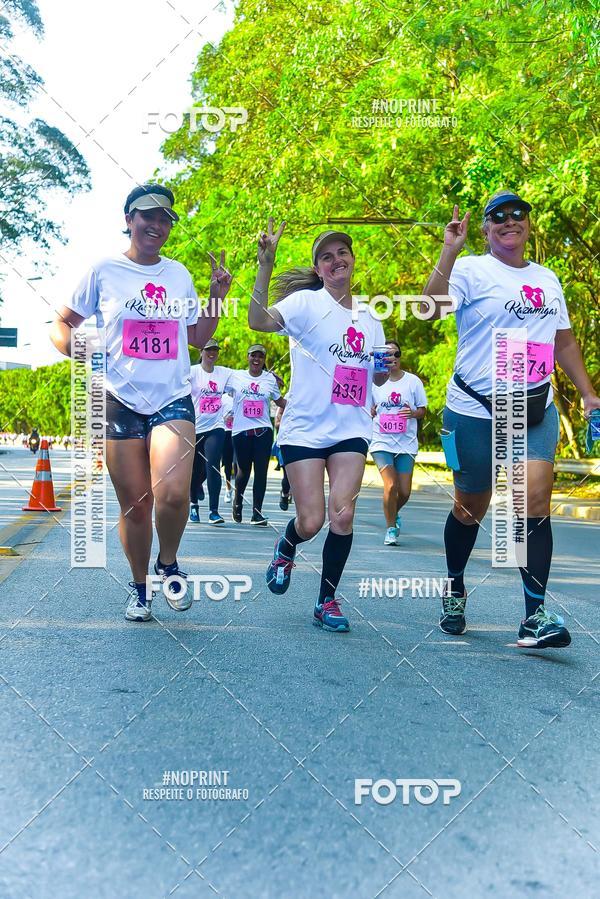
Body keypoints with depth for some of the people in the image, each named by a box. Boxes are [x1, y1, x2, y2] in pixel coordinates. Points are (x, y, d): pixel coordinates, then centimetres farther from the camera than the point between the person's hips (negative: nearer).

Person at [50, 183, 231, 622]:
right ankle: (140, 587, 26)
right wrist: (73, 345, -10)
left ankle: (168, 564, 9)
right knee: (135, 504, 3)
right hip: (122, 401, -1)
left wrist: (218, 297, 6)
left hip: (173, 399, 1)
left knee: (173, 494, -21)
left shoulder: (179, 273, 11)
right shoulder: (105, 271, 3)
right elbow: (62, 324, 10)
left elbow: (199, 337, 19)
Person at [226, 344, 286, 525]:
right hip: (241, 431, -1)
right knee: (244, 470, 7)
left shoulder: (270, 379, 8)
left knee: (261, 472, -4)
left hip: (263, 431, 1)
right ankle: (237, 500, 36)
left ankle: (257, 513, 2)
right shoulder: (235, 377, 4)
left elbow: (279, 401, 19)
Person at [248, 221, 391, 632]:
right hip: (305, 428, -3)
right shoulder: (306, 302, -5)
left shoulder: (369, 317, 12)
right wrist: (265, 265, -34)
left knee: (343, 516, -9)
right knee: (310, 522, -5)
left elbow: (376, 378, 23)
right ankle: (285, 551, 32)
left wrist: (388, 365, 2)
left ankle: (328, 600, 9)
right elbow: (259, 321, -26)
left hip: (351, 430, 4)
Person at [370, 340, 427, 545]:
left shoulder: (413, 381, 3)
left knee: (404, 492, 1)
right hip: (382, 442, -1)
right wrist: (370, 412, -9)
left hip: (406, 443, 1)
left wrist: (413, 413, -12)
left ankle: (394, 513, 36)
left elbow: (422, 410, 9)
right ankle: (391, 529, 3)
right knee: (390, 486, -16)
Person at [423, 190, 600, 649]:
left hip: (536, 409, 4)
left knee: (536, 501, -12)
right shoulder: (471, 270, -3)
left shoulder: (548, 279, 15)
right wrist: (450, 251, -28)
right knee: (471, 507, 9)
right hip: (475, 410, -3)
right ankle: (455, 591, 33)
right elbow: (431, 309, -21)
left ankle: (535, 616, -11)